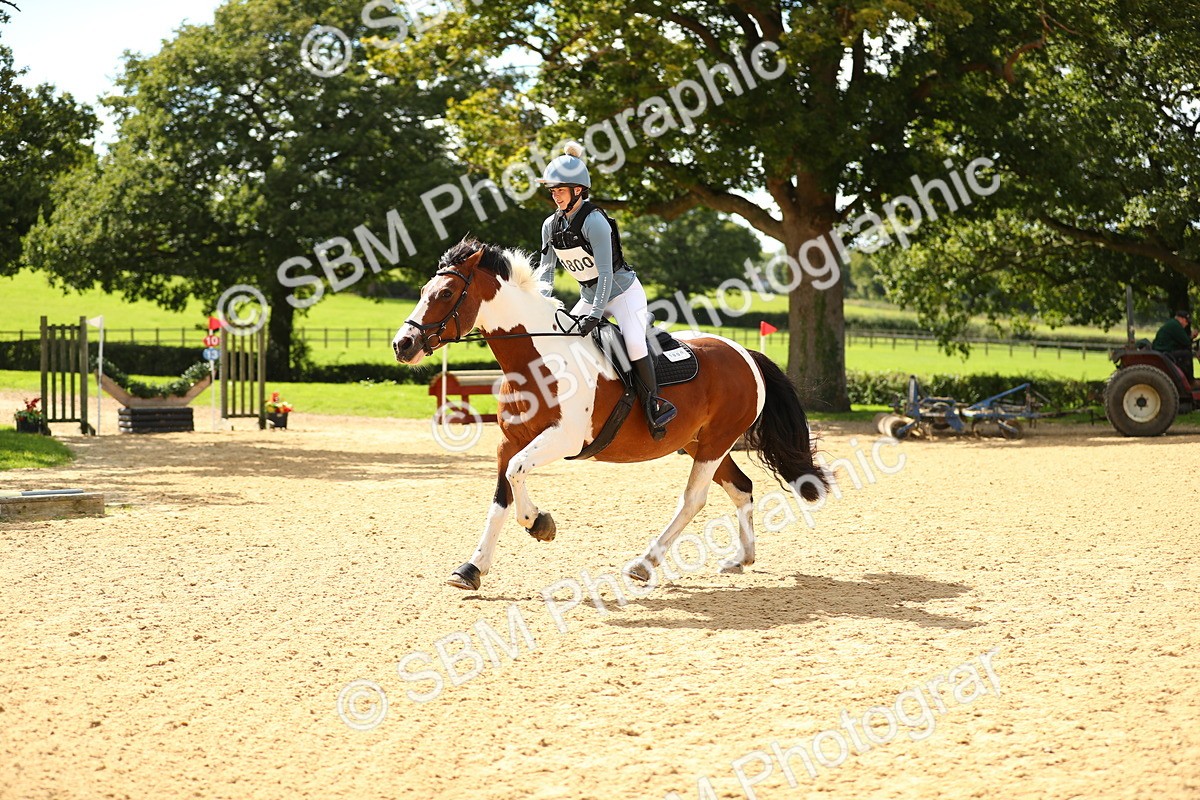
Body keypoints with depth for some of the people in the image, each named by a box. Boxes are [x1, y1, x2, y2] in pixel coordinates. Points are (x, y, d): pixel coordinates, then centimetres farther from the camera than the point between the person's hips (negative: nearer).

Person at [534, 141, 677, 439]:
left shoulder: (594, 221, -23)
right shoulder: (551, 225, -1)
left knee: (633, 341, -28)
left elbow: (605, 272, -27)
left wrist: (595, 314, -32)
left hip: (623, 291, -8)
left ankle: (654, 403, -15)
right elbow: (546, 269, 4)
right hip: (589, 296, 8)